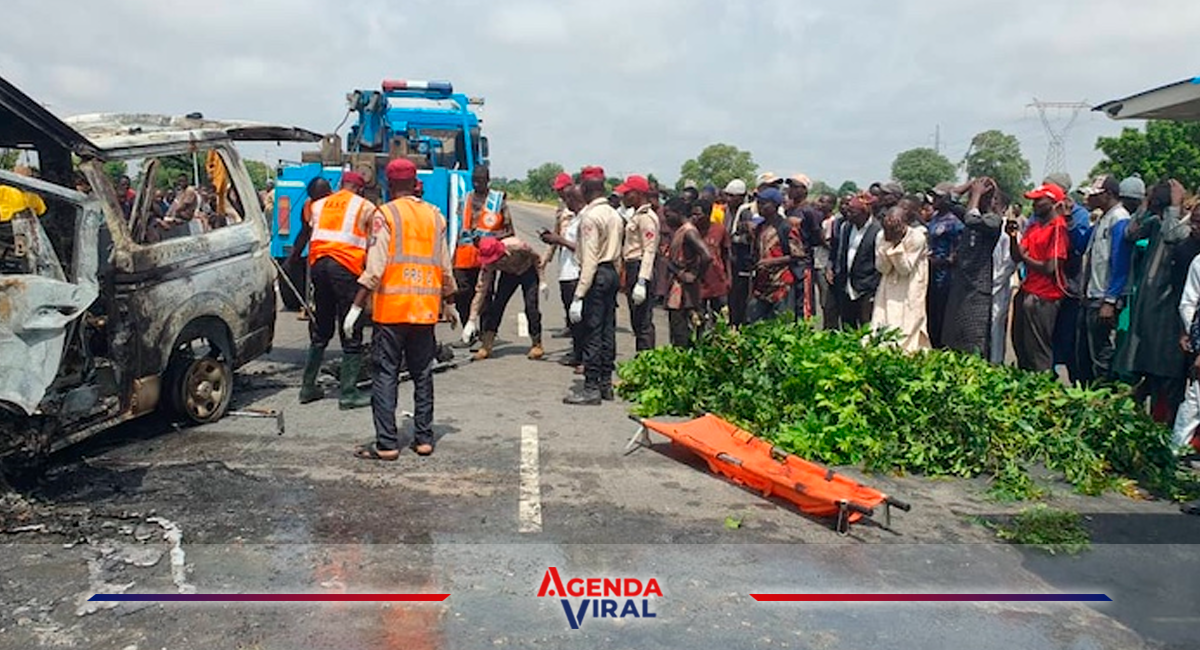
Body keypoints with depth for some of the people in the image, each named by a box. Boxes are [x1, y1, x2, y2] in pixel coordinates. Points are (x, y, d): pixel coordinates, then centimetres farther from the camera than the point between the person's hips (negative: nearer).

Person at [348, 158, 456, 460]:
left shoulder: (385, 215, -4)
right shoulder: (435, 215, 10)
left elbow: (375, 267, -12)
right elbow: (446, 268, 13)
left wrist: (357, 306, -10)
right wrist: (449, 303, 25)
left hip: (391, 308, -4)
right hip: (426, 308, 4)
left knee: (385, 375, 1)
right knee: (423, 374, 12)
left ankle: (387, 444, -1)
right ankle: (424, 438, 16)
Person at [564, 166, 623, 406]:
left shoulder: (590, 216, -14)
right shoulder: (615, 215, 14)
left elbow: (589, 258, -19)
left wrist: (579, 295, -20)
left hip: (597, 275, -9)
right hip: (613, 273, 9)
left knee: (592, 332, -5)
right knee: (607, 330, 12)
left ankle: (591, 388, -2)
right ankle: (605, 382, 18)